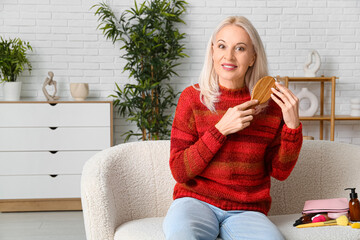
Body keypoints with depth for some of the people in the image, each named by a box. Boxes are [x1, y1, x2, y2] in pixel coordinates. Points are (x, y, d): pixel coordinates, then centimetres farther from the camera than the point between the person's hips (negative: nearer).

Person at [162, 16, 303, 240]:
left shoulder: (270, 103, 0)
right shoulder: (192, 98, -2)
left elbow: (280, 171, 6)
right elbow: (180, 171, -7)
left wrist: (292, 125, -9)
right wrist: (221, 129, -16)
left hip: (247, 211, 3)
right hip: (196, 200, -2)